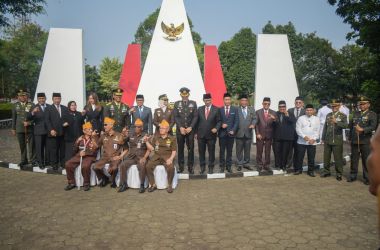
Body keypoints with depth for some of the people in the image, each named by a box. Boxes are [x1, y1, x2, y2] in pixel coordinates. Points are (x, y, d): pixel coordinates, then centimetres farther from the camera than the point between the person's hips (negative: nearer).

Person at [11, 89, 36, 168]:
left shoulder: (31, 105, -1)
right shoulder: (15, 105, 9)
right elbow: (14, 118, 11)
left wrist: (29, 122, -17)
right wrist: (13, 128, 11)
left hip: (29, 128, -3)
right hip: (19, 129, 3)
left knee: (31, 145, 0)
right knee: (22, 146, 10)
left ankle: (33, 160, 10)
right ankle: (24, 160, 21)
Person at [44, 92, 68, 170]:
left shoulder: (65, 108, 15)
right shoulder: (48, 108, 4)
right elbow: (47, 120, -4)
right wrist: (51, 130, -13)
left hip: (63, 132, 3)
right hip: (53, 132, -3)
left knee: (63, 149, 6)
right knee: (53, 150, 1)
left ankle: (63, 163, 15)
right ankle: (54, 164, 10)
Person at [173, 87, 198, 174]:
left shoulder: (193, 103, 6)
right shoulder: (177, 104, 7)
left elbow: (195, 116, 1)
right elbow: (175, 117, 2)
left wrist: (190, 127, -10)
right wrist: (181, 127, -10)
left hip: (190, 129, 0)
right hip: (180, 130, 1)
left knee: (190, 149, 1)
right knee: (180, 149, 5)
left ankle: (190, 167, 9)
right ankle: (181, 166, 13)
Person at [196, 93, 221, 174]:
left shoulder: (216, 109, 0)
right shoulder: (200, 109, 7)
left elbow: (219, 121, 1)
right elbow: (197, 121, 9)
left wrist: (216, 128, -16)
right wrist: (196, 132, 5)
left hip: (211, 134, -2)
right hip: (201, 134, 2)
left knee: (211, 152, 6)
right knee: (201, 152, 8)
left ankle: (211, 168, 18)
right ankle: (202, 167, 21)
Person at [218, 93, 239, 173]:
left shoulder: (235, 109, 6)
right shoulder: (220, 109, 5)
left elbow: (236, 121, 2)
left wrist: (233, 130, -8)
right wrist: (221, 125, -13)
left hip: (230, 133, 0)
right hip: (222, 133, 0)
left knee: (229, 151, 5)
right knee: (222, 151, 3)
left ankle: (229, 166, 14)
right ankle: (222, 166, 12)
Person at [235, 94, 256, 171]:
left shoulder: (251, 109, 10)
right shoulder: (236, 109, 1)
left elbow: (254, 118, 5)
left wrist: (253, 124, -14)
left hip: (248, 133, 3)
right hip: (239, 133, -2)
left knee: (247, 150, 10)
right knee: (239, 150, 4)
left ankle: (246, 163, 22)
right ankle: (239, 164, 14)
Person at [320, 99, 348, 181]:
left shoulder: (343, 116, -2)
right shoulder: (328, 115, 12)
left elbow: (345, 125, -20)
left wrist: (336, 122, -35)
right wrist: (323, 138, 14)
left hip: (337, 141, -4)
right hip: (328, 140, 4)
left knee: (338, 158, 1)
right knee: (326, 157, 10)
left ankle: (339, 174, 13)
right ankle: (326, 171, 24)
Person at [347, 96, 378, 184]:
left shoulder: (372, 114, -2)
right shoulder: (355, 114, 14)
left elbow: (373, 127, -16)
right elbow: (351, 125, 18)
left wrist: (362, 129, -31)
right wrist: (350, 137, 14)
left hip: (365, 142, -4)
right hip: (354, 141, 5)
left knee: (366, 160, 2)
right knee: (354, 159, 11)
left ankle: (367, 178, 13)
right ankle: (353, 176, 22)